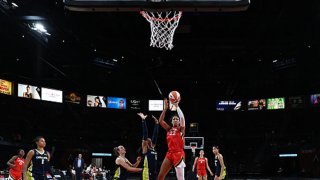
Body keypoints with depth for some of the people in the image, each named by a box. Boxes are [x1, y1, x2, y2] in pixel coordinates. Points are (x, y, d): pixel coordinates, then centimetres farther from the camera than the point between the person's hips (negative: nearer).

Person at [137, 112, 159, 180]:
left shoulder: (153, 148, 14)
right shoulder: (145, 148, -2)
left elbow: (155, 134, 16)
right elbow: (145, 134, -8)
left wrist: (156, 123, 16)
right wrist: (143, 120, -13)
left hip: (154, 172, 8)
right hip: (147, 171, -8)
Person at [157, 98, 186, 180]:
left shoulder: (181, 129, 5)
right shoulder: (169, 129, 15)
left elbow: (182, 118, -12)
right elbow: (160, 121, 4)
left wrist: (177, 106, -9)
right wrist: (165, 108, 0)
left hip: (179, 154, -4)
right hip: (169, 154, 5)